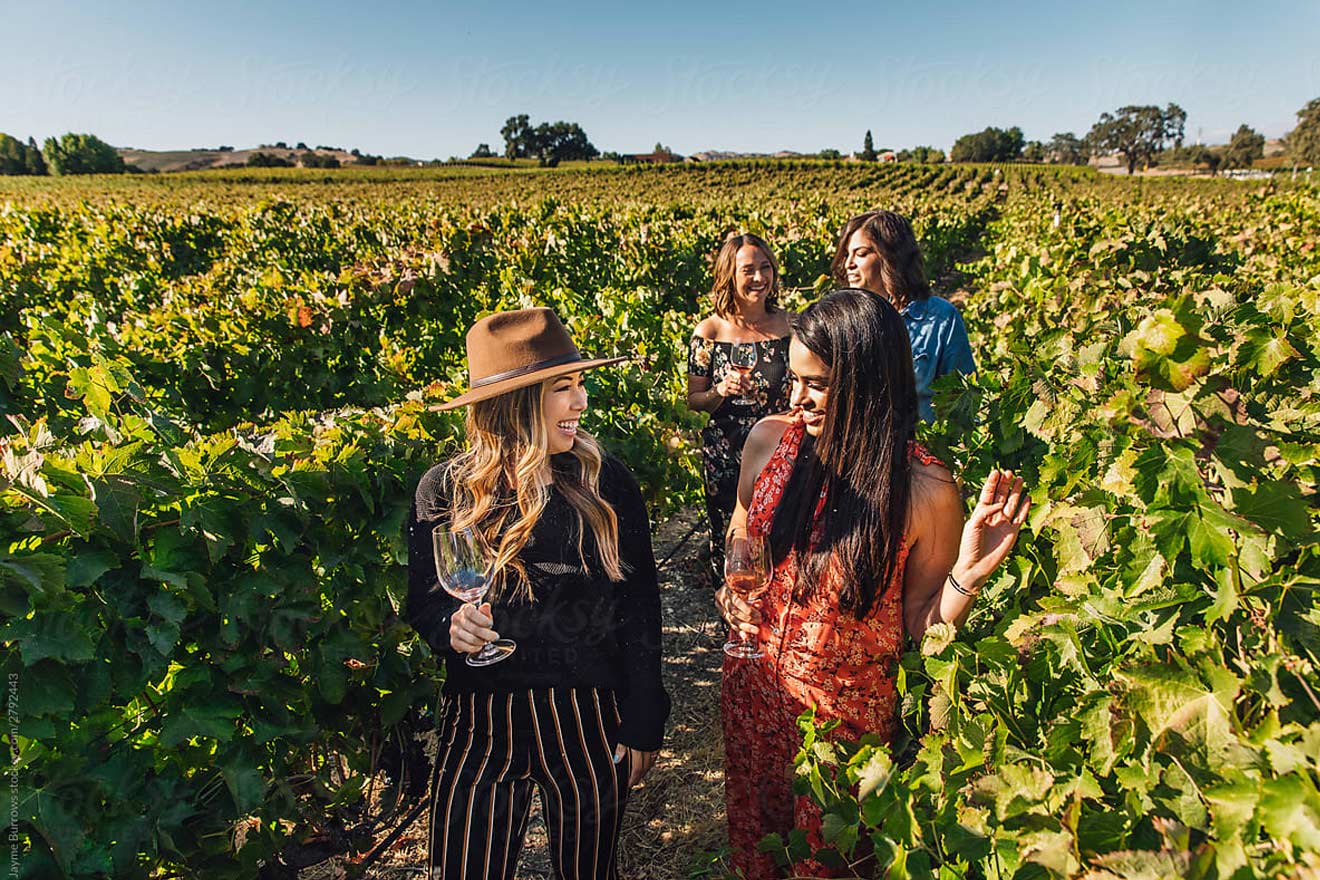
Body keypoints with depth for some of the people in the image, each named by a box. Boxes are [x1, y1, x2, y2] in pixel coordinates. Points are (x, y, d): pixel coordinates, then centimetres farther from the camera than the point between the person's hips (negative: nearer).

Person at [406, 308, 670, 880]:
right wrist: (451, 624, -20)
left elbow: (639, 609, -1)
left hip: (589, 720, 1)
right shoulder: (446, 490, -6)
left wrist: (642, 728, 0)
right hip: (481, 723, 0)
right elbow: (422, 601, 4)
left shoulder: (605, 483, -5)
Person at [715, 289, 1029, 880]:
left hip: (847, 711, -3)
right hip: (753, 688, 4)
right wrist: (730, 588, -8)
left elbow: (919, 624, -11)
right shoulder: (769, 442, -11)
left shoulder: (925, 492, -21)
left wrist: (966, 577, -28)